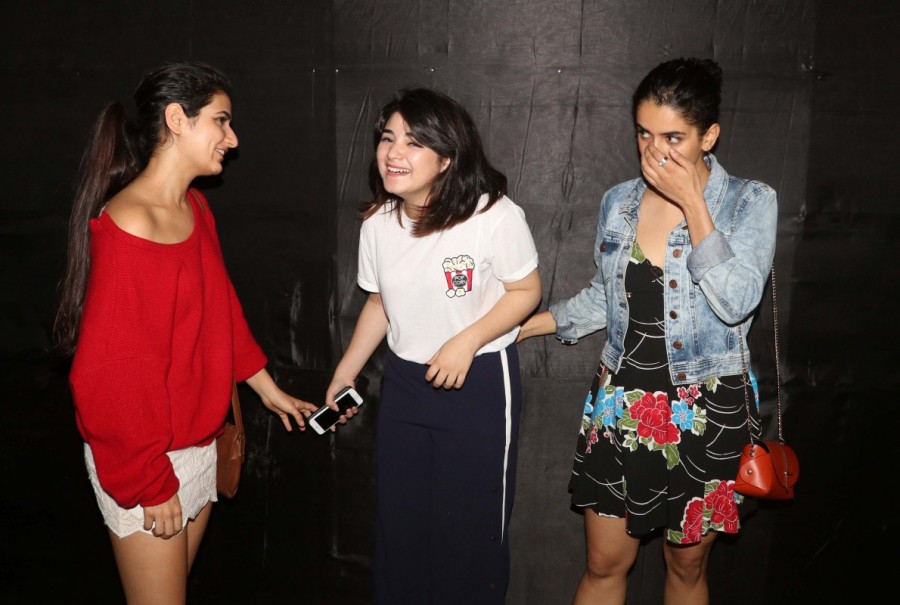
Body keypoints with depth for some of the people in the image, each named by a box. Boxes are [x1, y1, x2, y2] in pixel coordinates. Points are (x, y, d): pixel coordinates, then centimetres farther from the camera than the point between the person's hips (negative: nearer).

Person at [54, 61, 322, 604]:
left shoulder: (196, 208, 5)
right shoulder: (127, 225, -23)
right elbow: (107, 375, -23)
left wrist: (268, 389, 19)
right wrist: (149, 486, -17)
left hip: (199, 441, 8)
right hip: (144, 459, -8)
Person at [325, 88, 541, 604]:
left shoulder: (495, 217, -20)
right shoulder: (378, 222, -3)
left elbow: (526, 291, -9)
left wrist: (467, 341, -21)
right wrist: (346, 372, 11)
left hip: (480, 384, -5)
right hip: (404, 381, 5)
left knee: (471, 526, 8)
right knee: (399, 518, 15)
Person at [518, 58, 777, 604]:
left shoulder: (750, 202, -9)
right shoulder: (619, 203, 2)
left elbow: (736, 302, -23)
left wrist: (691, 201, -22)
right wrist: (527, 325, 10)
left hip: (704, 412, -2)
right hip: (621, 404, 3)